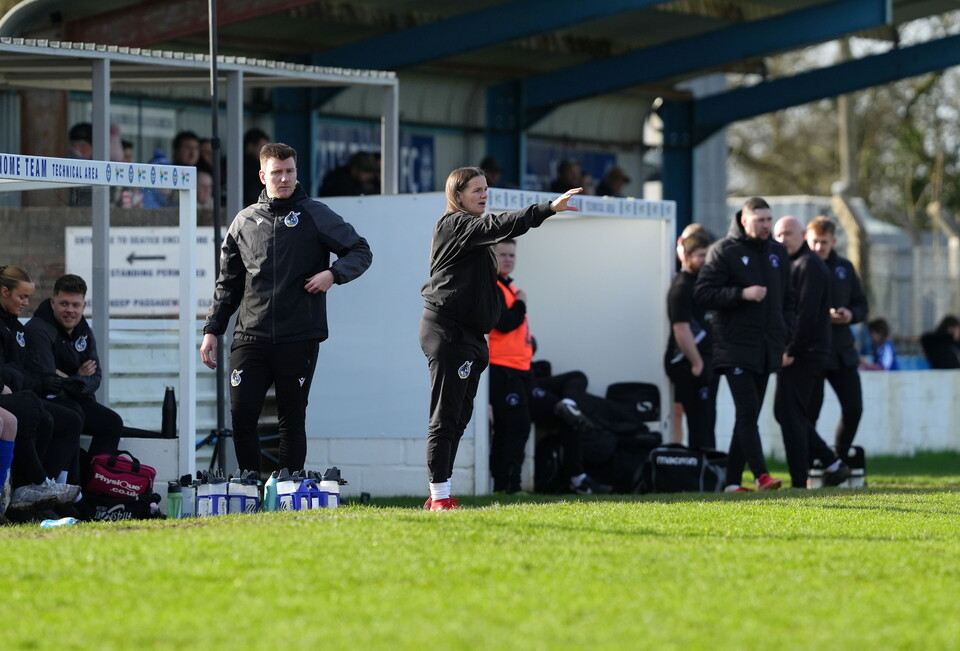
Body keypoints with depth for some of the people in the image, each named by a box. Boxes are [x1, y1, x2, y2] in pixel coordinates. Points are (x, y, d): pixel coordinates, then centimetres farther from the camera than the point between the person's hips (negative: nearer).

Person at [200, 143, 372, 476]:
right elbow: (228, 283, 18)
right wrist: (212, 330, 12)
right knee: (241, 414, -7)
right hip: (251, 336, 2)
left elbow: (360, 251, 6)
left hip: (298, 338, -2)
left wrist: (333, 274, -13)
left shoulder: (315, 216, 3)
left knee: (292, 420, 3)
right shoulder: (244, 221, 13)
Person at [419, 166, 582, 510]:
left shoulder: (470, 229, 21)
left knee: (459, 417, 9)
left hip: (469, 333, 10)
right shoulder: (455, 224, -9)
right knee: (446, 416, -10)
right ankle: (439, 496, -11)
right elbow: (498, 226, -25)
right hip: (448, 332, -10)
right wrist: (549, 208, -33)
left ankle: (440, 495, 12)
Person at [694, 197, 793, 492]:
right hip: (735, 347, -6)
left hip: (767, 349, 6)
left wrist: (786, 338, 12)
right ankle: (761, 475, -18)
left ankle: (732, 479, 10)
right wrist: (742, 294, -19)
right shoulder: (723, 251, -4)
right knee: (747, 412, -14)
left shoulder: (778, 252, 15)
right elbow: (702, 293, -10)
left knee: (749, 416, 6)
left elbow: (788, 299, 22)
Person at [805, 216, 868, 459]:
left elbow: (861, 304, 18)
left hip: (842, 350, 5)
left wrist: (851, 315, -5)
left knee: (853, 407, 3)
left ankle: (838, 459, 18)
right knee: (810, 412, -2)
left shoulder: (844, 268, 11)